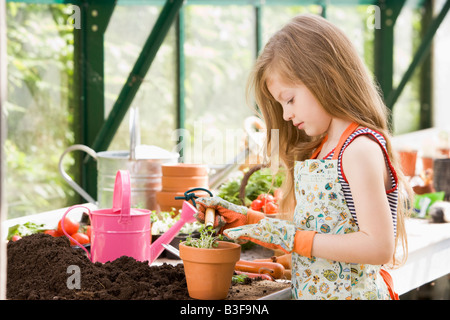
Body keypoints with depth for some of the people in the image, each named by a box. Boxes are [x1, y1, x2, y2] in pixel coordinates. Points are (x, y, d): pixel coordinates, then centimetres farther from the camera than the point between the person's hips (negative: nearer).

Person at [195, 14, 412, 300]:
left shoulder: (360, 150, -17)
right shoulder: (319, 150, 11)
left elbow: (378, 247, -24)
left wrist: (291, 237, -21)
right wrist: (244, 219, 7)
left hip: (353, 293, -8)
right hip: (309, 292, 8)